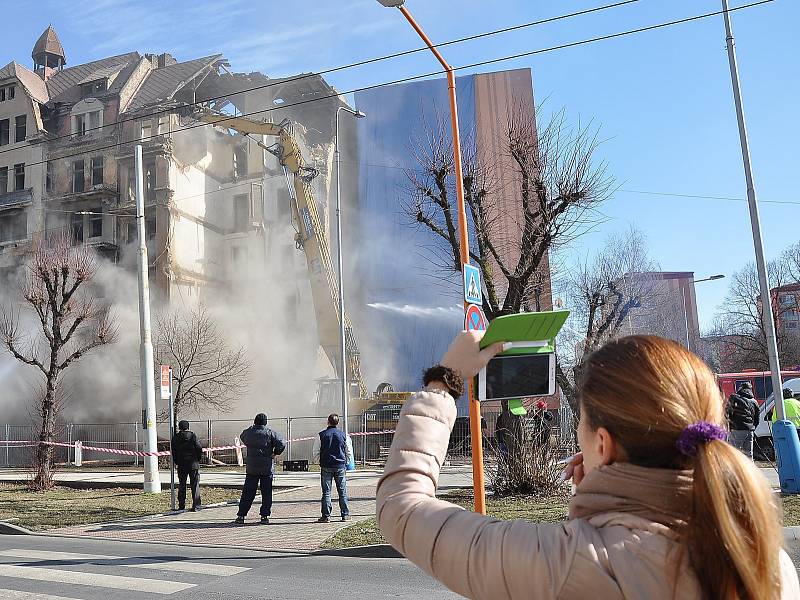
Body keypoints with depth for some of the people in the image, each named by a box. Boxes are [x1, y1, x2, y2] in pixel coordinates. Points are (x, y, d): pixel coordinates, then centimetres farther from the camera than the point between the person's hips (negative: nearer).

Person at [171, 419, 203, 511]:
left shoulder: (176, 437, 1)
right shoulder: (192, 436, -4)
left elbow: (174, 452, 4)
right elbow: (199, 448, -6)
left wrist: (176, 462, 15)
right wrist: (198, 459, 8)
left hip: (181, 465, 1)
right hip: (193, 464, -1)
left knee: (182, 485, 12)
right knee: (195, 485, 3)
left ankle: (181, 506, 13)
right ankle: (196, 505, -2)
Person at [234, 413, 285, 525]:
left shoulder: (248, 433, 1)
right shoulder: (270, 433, -5)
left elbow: (242, 437, 25)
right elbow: (281, 445, -14)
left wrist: (252, 427, 25)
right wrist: (275, 453, 0)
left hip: (252, 468, 2)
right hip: (267, 468, -1)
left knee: (247, 492, 7)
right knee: (266, 493, 7)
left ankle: (241, 516, 6)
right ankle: (265, 516, 6)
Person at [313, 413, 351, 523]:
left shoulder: (322, 435, -4)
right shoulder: (343, 435, 2)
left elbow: (316, 452, -1)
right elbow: (348, 452, 7)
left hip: (326, 467, -1)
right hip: (340, 466, 1)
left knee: (326, 492, 2)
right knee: (342, 491, 9)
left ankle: (326, 516, 2)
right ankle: (345, 515, 12)